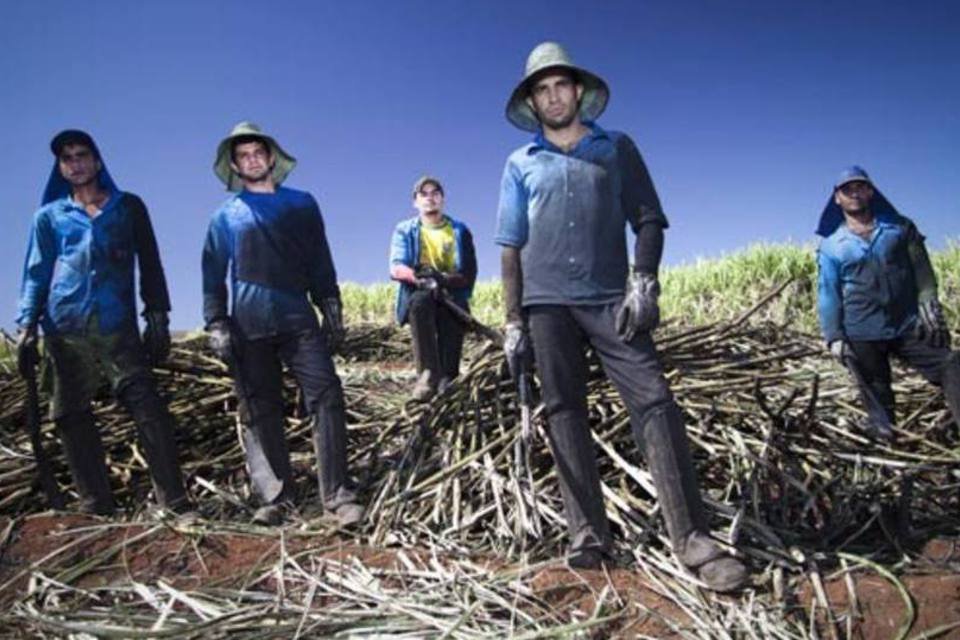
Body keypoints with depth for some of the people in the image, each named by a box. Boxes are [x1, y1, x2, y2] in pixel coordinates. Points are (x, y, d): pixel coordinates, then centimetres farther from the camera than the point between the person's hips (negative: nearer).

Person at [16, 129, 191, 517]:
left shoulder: (128, 207, 12)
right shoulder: (49, 216, 14)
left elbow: (149, 264, 11)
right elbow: (37, 274, 13)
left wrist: (157, 316, 2)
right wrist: (27, 326, 3)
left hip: (118, 327, -2)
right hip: (65, 331, 3)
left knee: (148, 409, -14)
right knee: (72, 418, 3)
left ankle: (174, 502, -14)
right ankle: (96, 506, 11)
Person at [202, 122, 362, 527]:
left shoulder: (301, 204, 14)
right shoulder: (225, 216, 13)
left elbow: (320, 264, 13)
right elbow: (213, 276, 11)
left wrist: (332, 311, 5)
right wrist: (216, 325, 1)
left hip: (299, 321, 0)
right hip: (248, 329, 1)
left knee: (327, 397, -12)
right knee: (261, 413, 2)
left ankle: (337, 495, -10)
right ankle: (275, 497, 10)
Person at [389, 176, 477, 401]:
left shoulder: (459, 231, 13)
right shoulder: (404, 230, 12)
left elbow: (469, 275, 1)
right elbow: (396, 269, -5)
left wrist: (442, 279, -20)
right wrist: (418, 277, -28)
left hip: (451, 299, 1)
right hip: (417, 297, -1)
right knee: (421, 299, -35)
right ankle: (428, 373, -38)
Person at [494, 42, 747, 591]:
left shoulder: (618, 149, 12)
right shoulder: (521, 165, 14)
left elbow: (649, 219, 7)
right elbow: (511, 247, 11)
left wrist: (644, 281, -10)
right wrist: (514, 320, 4)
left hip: (611, 300, -1)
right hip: (547, 303, 2)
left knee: (655, 403, -12)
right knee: (566, 414, 1)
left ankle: (692, 537, -11)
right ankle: (588, 534, 8)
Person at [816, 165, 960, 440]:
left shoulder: (900, 227, 8)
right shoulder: (831, 246, 3)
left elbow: (922, 269, 6)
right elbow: (828, 294, 1)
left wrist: (929, 303, -9)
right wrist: (833, 337, -5)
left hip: (909, 326, 2)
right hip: (862, 335, -1)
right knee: (876, 394, 8)